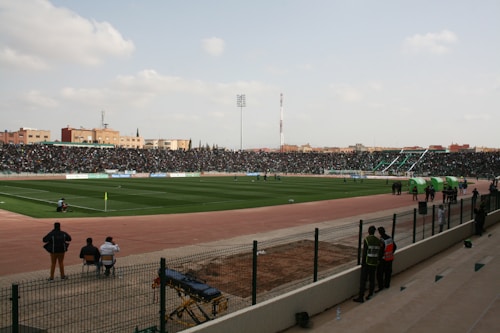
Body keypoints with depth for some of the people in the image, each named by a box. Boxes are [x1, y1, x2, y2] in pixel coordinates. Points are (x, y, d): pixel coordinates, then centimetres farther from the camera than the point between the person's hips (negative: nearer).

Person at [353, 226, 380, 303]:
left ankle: (361, 297, -5)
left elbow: (364, 252, -15)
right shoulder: (378, 240, 3)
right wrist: (377, 262, 18)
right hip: (374, 263, 6)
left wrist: (362, 263, -7)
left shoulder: (366, 240, -13)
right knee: (372, 279, 15)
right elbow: (379, 253, 7)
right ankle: (370, 295, 21)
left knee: (363, 280, -3)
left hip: (367, 263, -5)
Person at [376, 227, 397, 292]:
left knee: (380, 274, 1)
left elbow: (381, 251, -25)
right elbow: (395, 247, 12)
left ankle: (381, 287, 1)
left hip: (383, 259, -8)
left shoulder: (381, 240, -24)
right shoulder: (390, 238, 0)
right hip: (390, 258, 8)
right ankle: (387, 285, 30)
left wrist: (379, 259, -15)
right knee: (388, 272, 18)